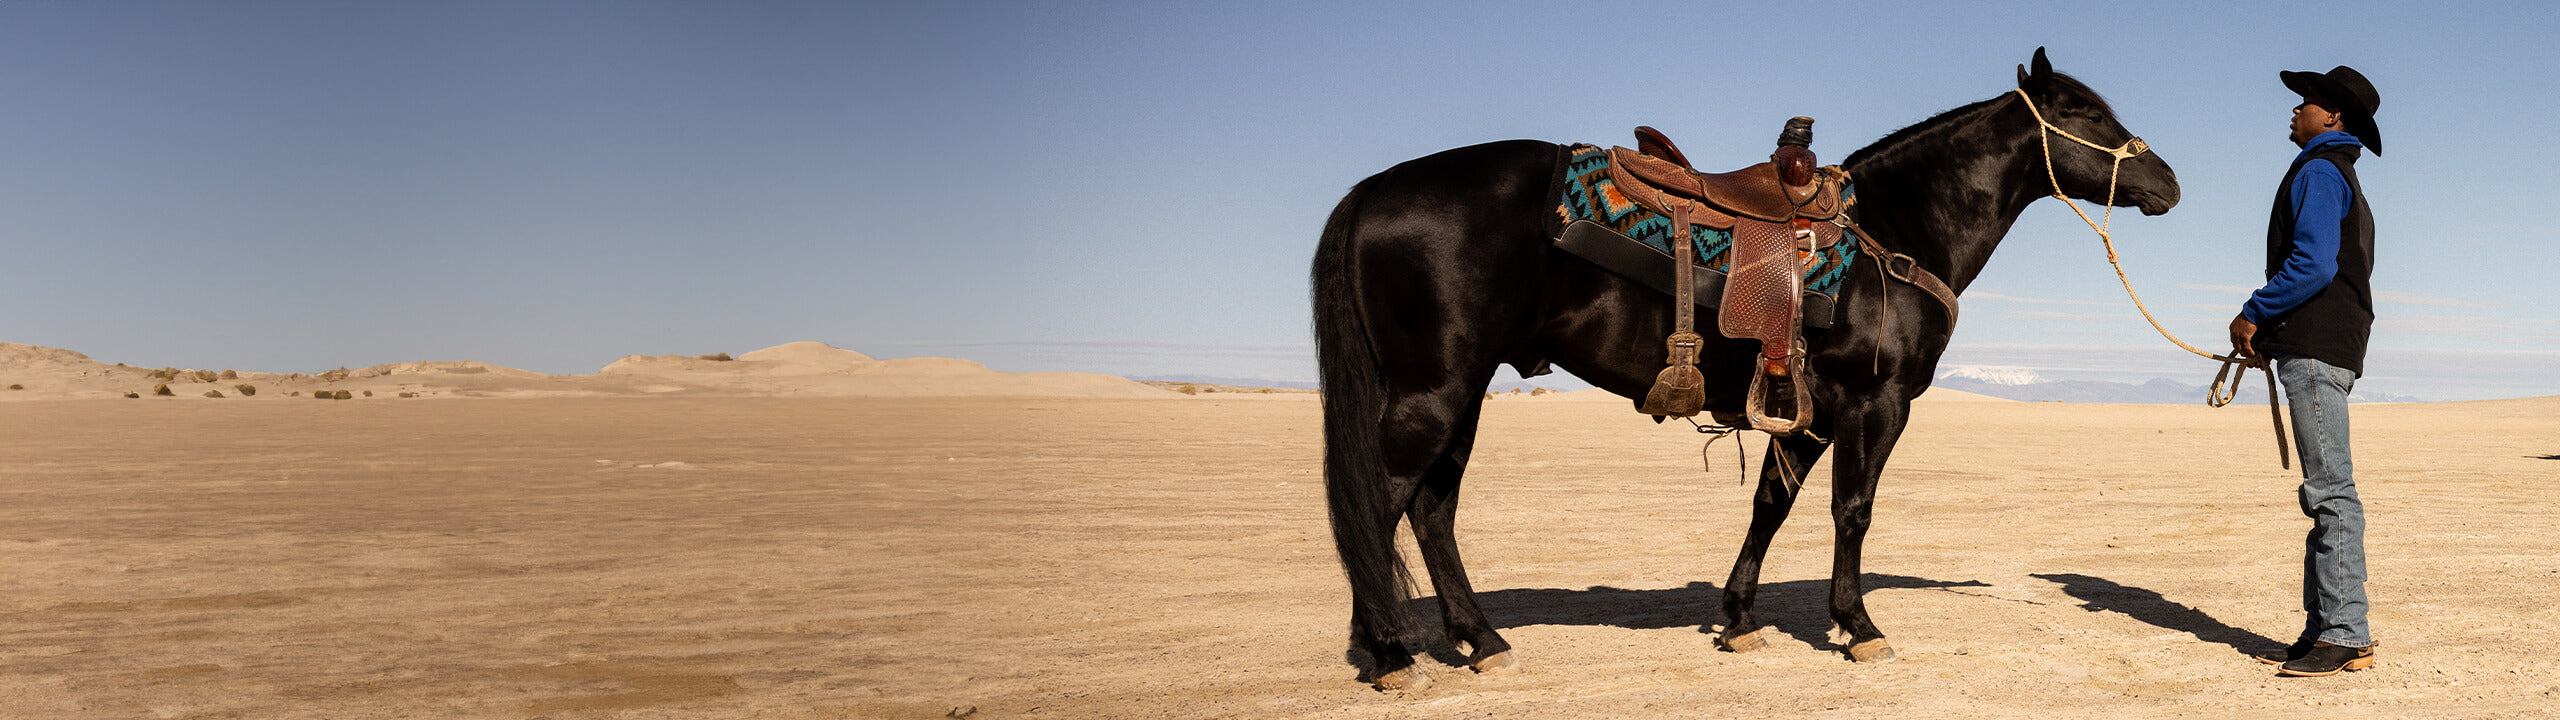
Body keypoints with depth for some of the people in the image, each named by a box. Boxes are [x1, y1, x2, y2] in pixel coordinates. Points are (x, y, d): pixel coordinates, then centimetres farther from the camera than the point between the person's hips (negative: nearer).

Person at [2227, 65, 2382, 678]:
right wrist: (2269, 332, 16)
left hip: (2315, 350, -11)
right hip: (2328, 349, 11)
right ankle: (2324, 629, 13)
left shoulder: (2318, 172, -7)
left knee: (2330, 491, -12)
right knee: (2325, 493, 10)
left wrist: (2253, 314, -8)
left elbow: (2312, 264, -20)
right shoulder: (2342, 179, 26)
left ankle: (2346, 636, -12)